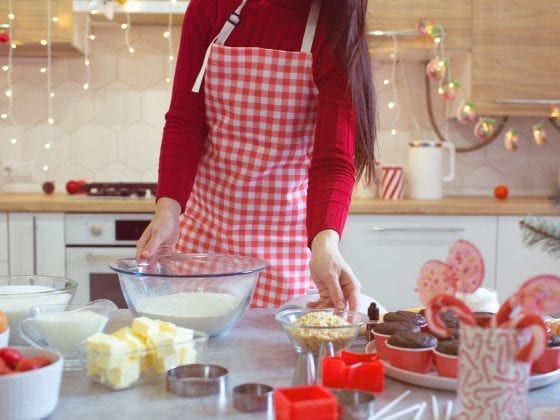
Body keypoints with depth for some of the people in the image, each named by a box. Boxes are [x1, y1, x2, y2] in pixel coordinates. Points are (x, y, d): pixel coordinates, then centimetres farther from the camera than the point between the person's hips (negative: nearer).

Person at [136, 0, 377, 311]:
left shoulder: (336, 30, -11)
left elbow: (334, 158, -19)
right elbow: (185, 121, -7)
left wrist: (324, 240, -37)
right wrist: (168, 207, -22)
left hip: (282, 236, -2)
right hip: (203, 226, 2)